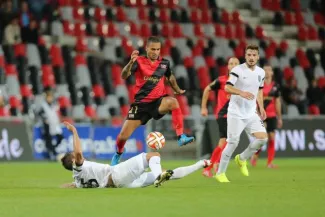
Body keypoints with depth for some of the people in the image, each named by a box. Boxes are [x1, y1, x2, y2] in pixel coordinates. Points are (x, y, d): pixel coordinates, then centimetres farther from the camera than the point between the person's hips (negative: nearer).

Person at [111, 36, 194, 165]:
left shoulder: (164, 63, 3)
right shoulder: (139, 61, -6)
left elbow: (170, 77, 25)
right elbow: (124, 76, -21)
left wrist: (178, 90, 27)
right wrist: (131, 62, -36)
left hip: (158, 101, 0)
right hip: (141, 103, 0)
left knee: (173, 102, -35)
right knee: (123, 135, -3)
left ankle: (181, 137, -34)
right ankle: (118, 154, 32)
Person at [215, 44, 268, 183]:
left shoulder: (261, 72, 7)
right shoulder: (238, 70, -13)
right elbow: (227, 88, -21)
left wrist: (261, 108, 13)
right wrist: (241, 93, -37)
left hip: (251, 114, 6)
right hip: (236, 113, -6)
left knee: (262, 138, -6)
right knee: (233, 143, -9)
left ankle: (242, 159, 18)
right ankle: (220, 173, 6)